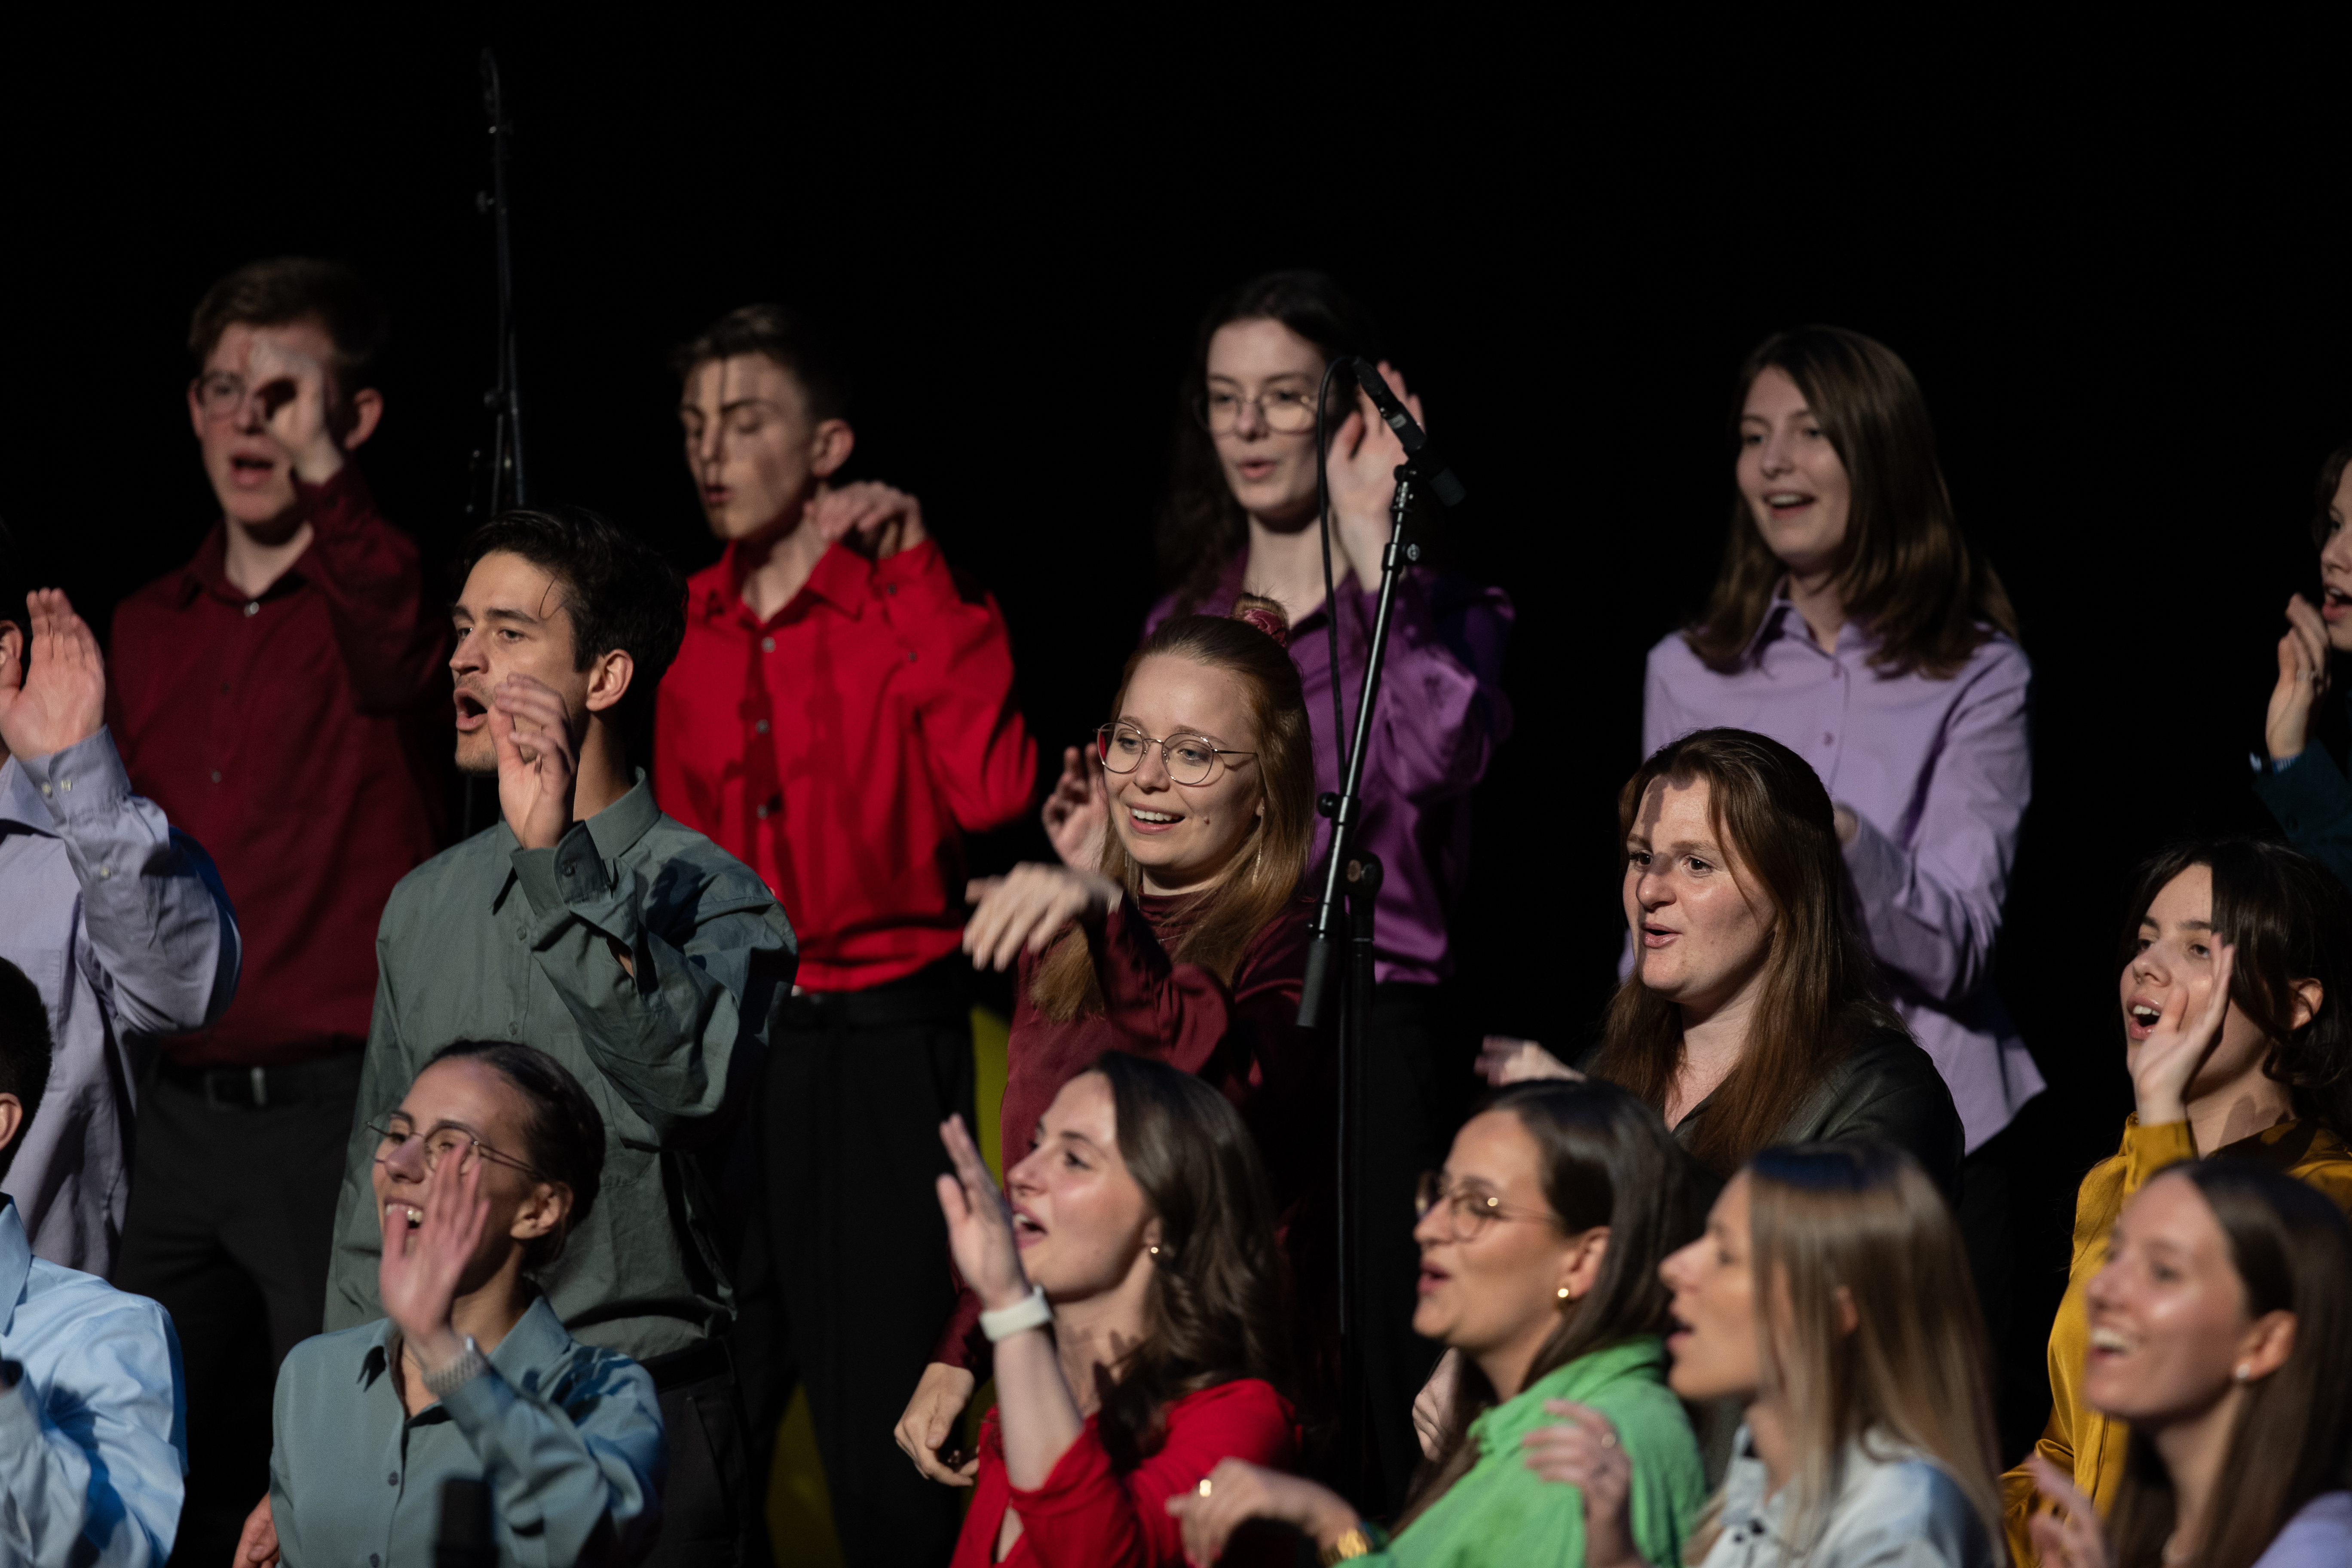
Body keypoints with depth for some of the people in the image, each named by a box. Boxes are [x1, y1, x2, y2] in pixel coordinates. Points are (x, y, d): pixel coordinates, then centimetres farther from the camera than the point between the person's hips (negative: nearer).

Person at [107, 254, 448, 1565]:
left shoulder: (379, 600, -2)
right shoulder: (148, 629, 15)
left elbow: (402, 661, -28)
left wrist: (321, 472, -28)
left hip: (334, 1111, -6)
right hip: (182, 1105, 6)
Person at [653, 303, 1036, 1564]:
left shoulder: (913, 608, -2)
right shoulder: (686, 634, 11)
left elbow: (992, 790, -19)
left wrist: (914, 573, -15)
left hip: (879, 1043, -5)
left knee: (884, 1441, -4)